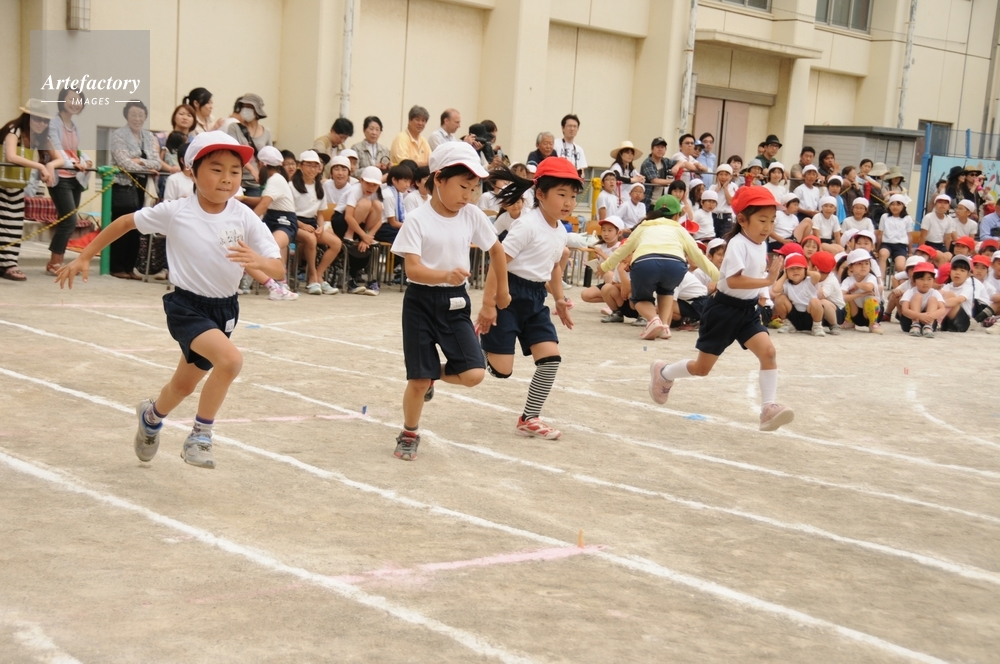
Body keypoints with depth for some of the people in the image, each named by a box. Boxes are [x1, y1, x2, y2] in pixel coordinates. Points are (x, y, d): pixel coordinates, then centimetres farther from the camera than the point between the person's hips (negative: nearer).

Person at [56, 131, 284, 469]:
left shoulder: (245, 218, -13)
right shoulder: (175, 212, -16)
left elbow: (279, 270, -17)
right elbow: (126, 222, 0)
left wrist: (258, 261, -39)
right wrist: (84, 257, 4)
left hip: (224, 308, 4)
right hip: (186, 305, -4)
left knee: (185, 385, 22)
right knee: (230, 359, -29)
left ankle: (152, 415, 57)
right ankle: (201, 435, -8)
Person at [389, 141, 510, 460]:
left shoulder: (472, 215, -1)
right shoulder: (418, 219, -13)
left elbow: (496, 249, 14)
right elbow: (413, 269, -21)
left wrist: (501, 290, 21)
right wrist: (445, 275, -38)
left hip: (455, 302, 4)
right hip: (421, 302, -3)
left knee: (474, 374, -10)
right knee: (418, 379, 0)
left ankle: (434, 374, 22)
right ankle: (409, 434, 25)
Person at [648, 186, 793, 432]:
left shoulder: (761, 244, 3)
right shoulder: (738, 244, -22)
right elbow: (733, 281, -35)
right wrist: (767, 281, -38)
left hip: (747, 310, 7)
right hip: (724, 310, -7)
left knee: (768, 352, -15)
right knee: (702, 367, 6)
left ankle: (769, 408, -14)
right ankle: (662, 372, 33)